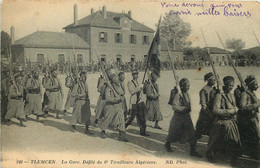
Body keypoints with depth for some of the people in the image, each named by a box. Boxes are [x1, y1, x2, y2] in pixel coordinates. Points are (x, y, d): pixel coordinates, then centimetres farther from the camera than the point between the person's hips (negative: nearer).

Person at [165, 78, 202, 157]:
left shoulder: (187, 94, 6)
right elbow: (174, 106, -24)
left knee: (192, 133, 0)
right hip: (178, 116, -7)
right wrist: (184, 108, -23)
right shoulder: (178, 94, -18)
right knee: (174, 133, 10)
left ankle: (193, 150, 8)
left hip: (186, 116, 7)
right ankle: (167, 144, 36)